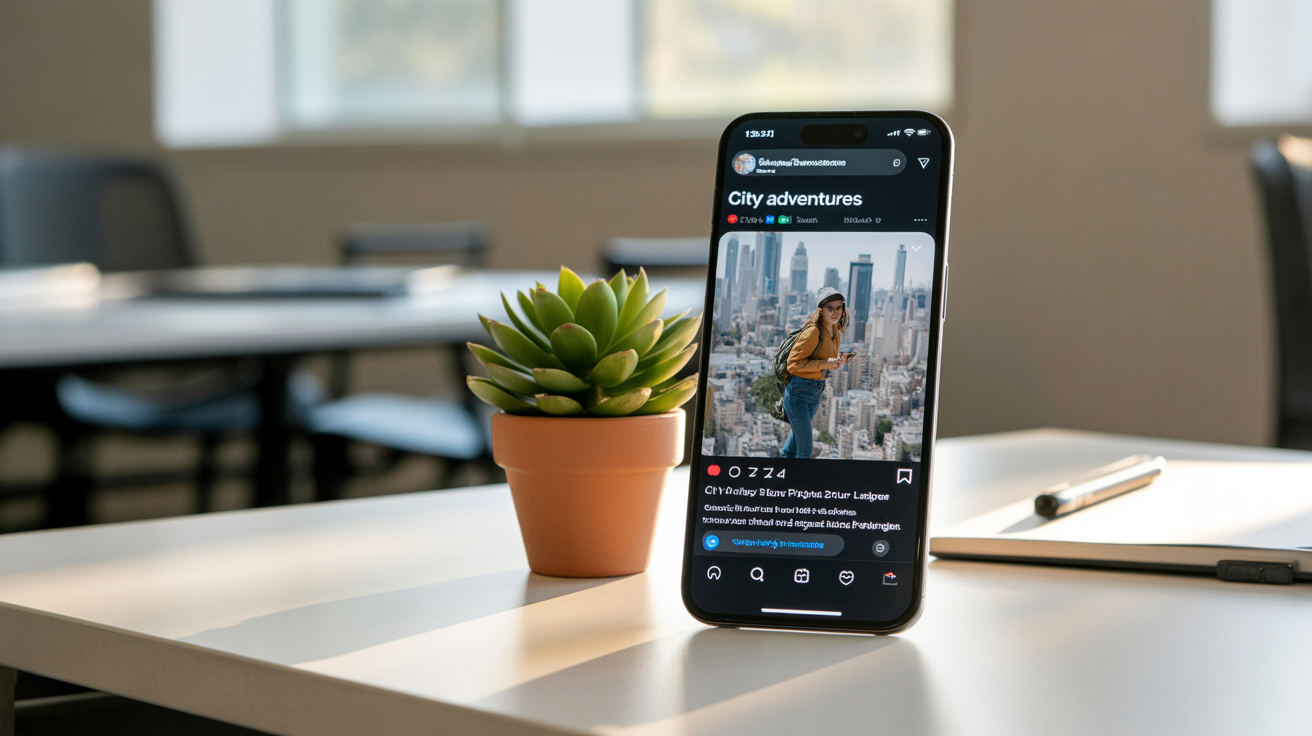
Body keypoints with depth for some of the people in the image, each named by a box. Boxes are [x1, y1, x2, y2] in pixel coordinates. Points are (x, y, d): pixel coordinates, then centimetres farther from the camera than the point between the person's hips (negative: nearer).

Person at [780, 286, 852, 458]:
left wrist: (839, 359, -3)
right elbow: (793, 363, -22)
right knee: (805, 450, -5)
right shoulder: (813, 332, -24)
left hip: (816, 390, 9)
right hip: (799, 391, -9)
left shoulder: (834, 330, 3)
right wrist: (824, 364, -27)